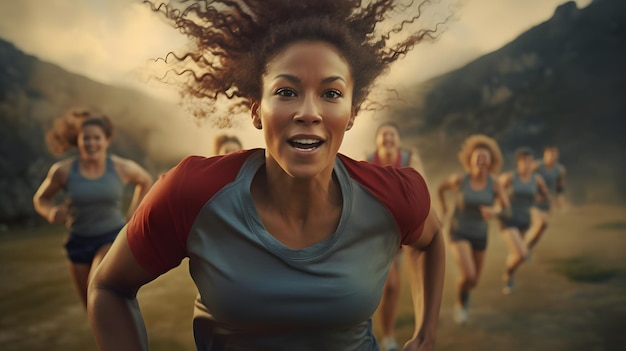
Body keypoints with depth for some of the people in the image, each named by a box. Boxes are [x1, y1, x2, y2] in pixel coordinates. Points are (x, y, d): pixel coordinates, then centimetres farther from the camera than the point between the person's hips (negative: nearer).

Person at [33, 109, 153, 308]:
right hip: (79, 241, 2)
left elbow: (146, 181, 11)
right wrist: (51, 213, -19)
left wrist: (133, 214, 3)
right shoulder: (63, 170, -10)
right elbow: (40, 199, 4)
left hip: (113, 237, -2)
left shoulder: (122, 168, -10)